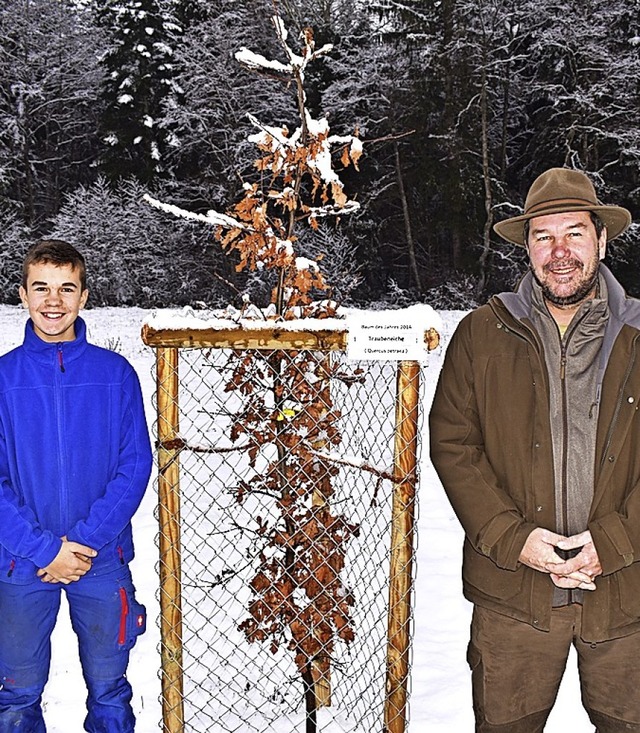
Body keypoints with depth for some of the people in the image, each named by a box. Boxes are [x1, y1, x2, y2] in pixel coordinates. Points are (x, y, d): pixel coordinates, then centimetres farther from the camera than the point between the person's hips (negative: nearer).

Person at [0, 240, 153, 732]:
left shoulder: (115, 373, -4)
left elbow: (136, 465, -5)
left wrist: (86, 539, -14)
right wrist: (45, 548, -15)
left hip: (104, 560, 0)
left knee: (109, 690, 16)